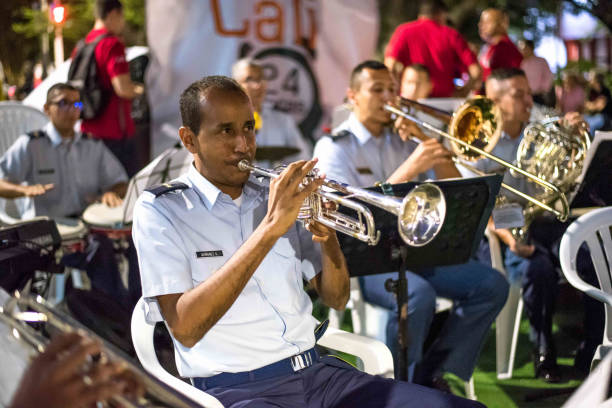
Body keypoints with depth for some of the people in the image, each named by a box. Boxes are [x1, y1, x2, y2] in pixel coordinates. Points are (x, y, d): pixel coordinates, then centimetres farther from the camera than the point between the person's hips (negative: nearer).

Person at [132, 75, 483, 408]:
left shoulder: (277, 195, 15)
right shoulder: (160, 210, -1)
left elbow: (336, 299, 17)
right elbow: (185, 329, -16)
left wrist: (327, 236, -4)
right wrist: (269, 228, -20)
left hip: (318, 372, 6)